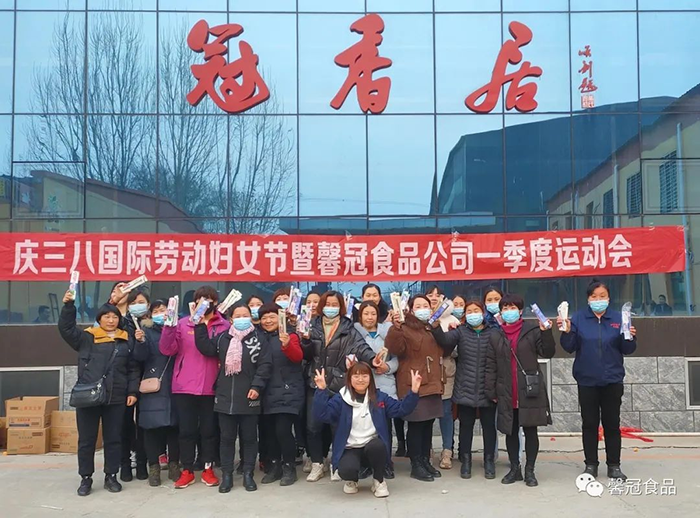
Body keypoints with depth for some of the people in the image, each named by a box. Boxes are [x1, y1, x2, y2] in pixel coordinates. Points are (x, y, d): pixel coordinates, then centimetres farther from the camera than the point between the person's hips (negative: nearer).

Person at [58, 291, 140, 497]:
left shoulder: (126, 340, 8)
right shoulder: (86, 337, 4)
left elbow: (133, 369, 9)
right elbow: (66, 328, -7)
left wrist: (132, 392, 1)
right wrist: (68, 306, -18)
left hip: (116, 399, 1)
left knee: (113, 439, 9)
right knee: (86, 440, 7)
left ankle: (111, 477, 21)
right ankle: (86, 478, 20)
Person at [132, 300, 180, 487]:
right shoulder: (147, 332, 5)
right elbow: (140, 356, -9)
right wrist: (140, 342, -27)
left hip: (173, 386, 1)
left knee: (174, 425, 3)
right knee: (152, 426, -1)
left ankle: (174, 464, 16)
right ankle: (153, 467, 10)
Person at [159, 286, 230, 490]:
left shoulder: (224, 326, 1)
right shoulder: (183, 324, 5)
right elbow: (166, 350, -2)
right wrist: (169, 327, -15)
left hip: (211, 387, -1)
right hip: (184, 387, 1)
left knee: (209, 430, 9)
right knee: (186, 430, 8)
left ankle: (208, 469, 21)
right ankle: (187, 470, 18)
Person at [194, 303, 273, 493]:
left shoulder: (258, 338, -1)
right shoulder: (223, 337, 9)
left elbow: (265, 364, -6)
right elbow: (206, 348, 0)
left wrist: (257, 386, -14)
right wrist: (200, 326, -6)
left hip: (248, 398, -2)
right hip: (225, 397, 2)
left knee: (249, 438, 7)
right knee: (227, 438, 9)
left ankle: (248, 475, 18)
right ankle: (226, 475, 17)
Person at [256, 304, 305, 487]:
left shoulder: (290, 336, -3)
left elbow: (298, 357, -19)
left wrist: (287, 344, -38)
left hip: (288, 391, -4)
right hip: (267, 393, 4)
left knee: (283, 429, -10)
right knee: (269, 431, 6)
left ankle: (289, 467, 6)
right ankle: (275, 466, 22)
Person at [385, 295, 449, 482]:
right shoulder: (406, 329, -7)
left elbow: (443, 352, 29)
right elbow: (394, 349, -24)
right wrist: (396, 327, -37)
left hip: (432, 384, 7)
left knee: (428, 424, 14)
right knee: (416, 425, -3)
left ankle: (426, 461, 25)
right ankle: (416, 465, 5)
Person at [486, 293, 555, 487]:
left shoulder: (532, 330, 0)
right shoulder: (495, 336, 7)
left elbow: (547, 353, -5)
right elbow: (490, 366, 6)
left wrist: (546, 332, -19)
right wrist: (491, 391, 1)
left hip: (530, 390, -2)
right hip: (506, 393, 3)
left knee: (530, 430, 4)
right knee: (510, 431, 10)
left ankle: (529, 470, 15)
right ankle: (514, 468, 22)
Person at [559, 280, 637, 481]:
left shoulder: (618, 318, 0)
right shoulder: (578, 318, -1)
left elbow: (627, 350, 0)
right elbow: (569, 347, -4)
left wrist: (630, 337, -19)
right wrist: (566, 332, -21)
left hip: (612, 381, 0)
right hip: (587, 381, 0)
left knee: (612, 424, 7)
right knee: (589, 424, 8)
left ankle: (614, 466, 17)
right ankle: (591, 464, 18)